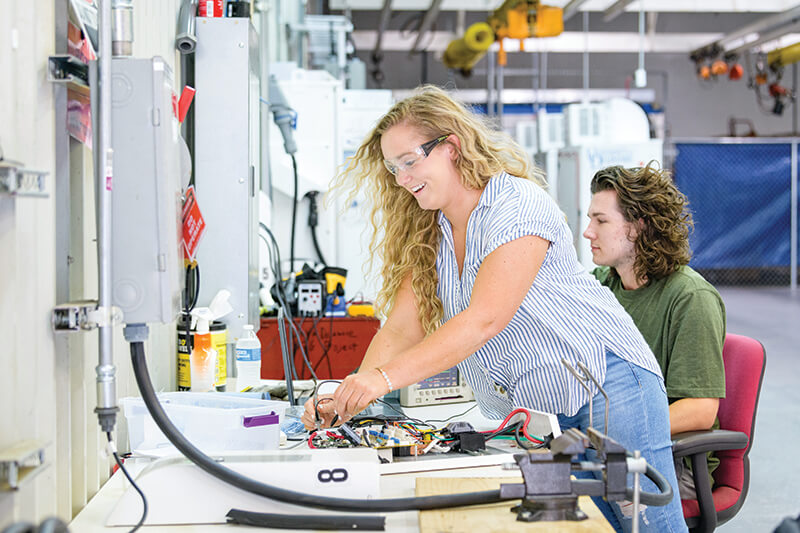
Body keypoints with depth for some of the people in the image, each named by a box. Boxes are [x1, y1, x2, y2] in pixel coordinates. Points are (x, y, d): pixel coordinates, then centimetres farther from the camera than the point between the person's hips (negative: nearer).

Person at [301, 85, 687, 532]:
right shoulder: (428, 237, 8)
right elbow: (400, 331, 2)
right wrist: (351, 399, -15)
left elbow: (485, 319, -26)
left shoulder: (520, 205, -16)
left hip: (607, 382, -6)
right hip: (535, 411, 6)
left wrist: (386, 377, -33)